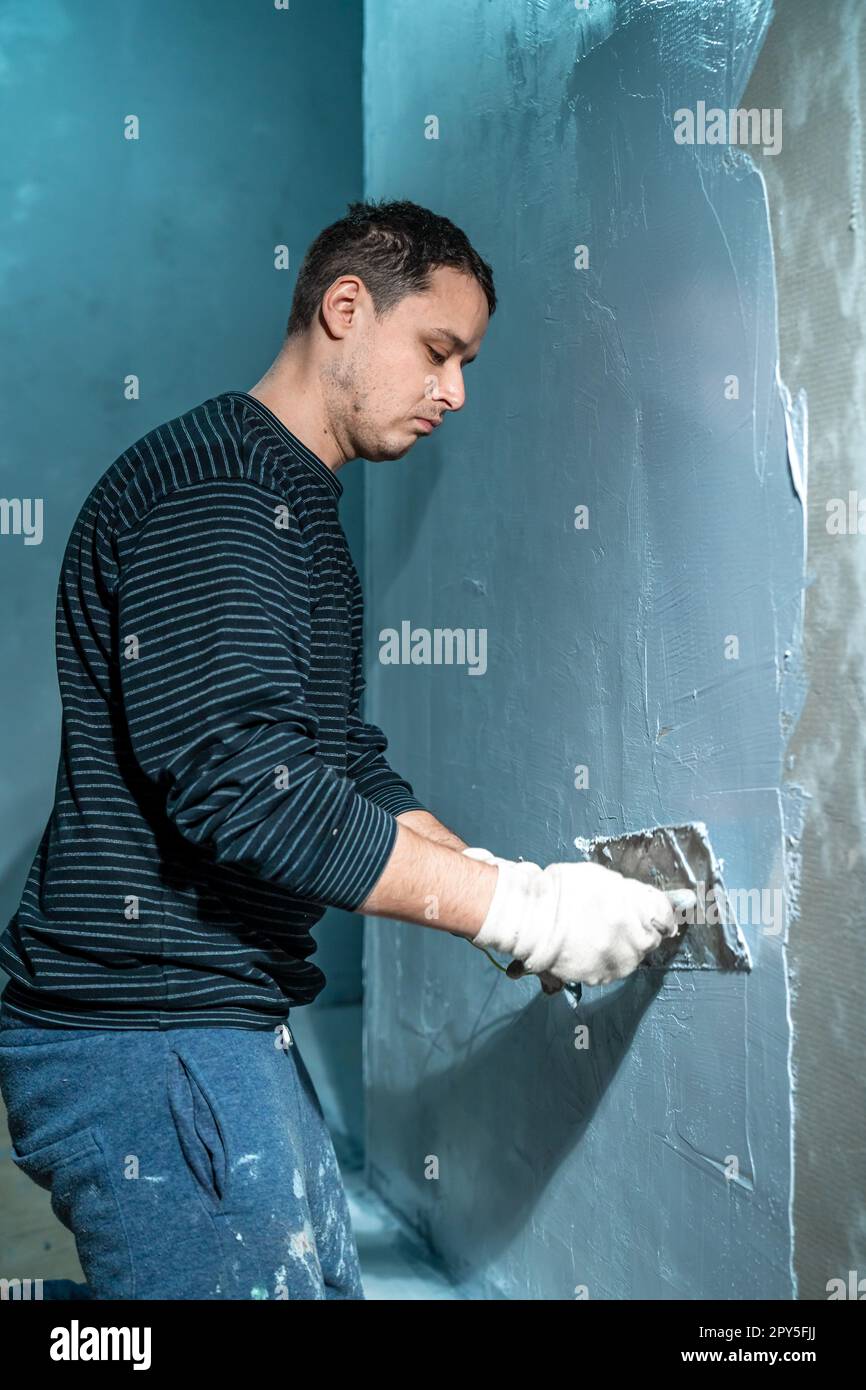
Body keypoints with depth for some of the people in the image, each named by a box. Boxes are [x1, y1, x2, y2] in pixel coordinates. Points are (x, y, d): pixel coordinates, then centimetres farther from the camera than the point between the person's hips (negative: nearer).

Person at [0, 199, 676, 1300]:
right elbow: (240, 782, -26)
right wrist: (517, 907, -21)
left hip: (224, 1027, 10)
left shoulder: (290, 507, 20)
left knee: (326, 1279, 17)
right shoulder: (212, 486, -15)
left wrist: (512, 888, 3)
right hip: (151, 1040, -10)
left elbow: (346, 768, 19)